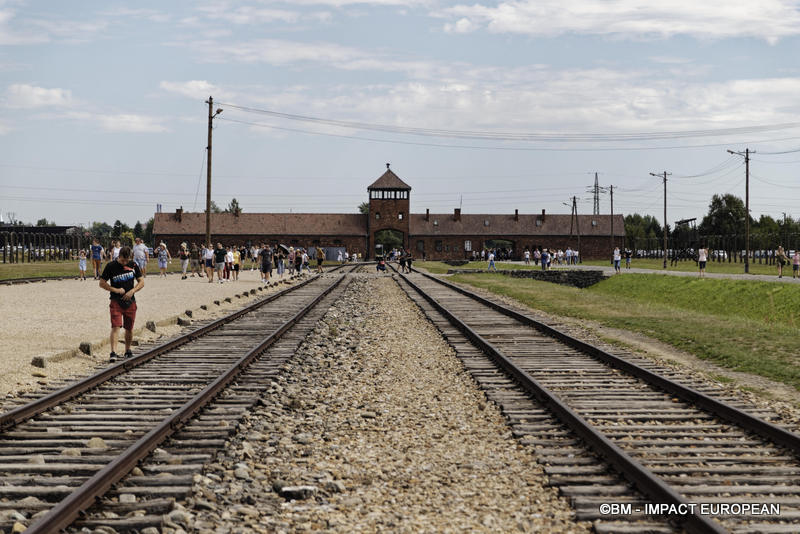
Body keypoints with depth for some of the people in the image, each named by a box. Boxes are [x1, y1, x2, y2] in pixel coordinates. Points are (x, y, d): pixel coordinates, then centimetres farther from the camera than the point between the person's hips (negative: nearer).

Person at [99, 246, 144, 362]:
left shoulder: (133, 265, 3)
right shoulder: (111, 266, -5)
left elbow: (141, 282, 9)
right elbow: (102, 283, 0)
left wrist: (132, 291, -8)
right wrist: (115, 290, -12)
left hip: (130, 301, 3)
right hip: (116, 301, -3)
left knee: (129, 329, 11)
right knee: (115, 326, -15)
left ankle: (128, 351, 28)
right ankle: (113, 352, -20)